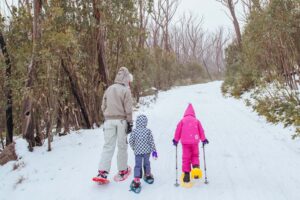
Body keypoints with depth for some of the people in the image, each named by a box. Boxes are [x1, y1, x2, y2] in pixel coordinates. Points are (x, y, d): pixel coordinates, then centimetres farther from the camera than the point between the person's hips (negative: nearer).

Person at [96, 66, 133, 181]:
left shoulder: (109, 89, 8)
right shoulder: (125, 90, -7)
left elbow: (103, 106, 10)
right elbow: (128, 109, -9)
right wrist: (130, 123, -3)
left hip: (109, 120, 4)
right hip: (121, 120, -3)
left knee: (108, 146, 2)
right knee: (122, 145, 9)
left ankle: (102, 172, -9)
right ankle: (122, 170, 19)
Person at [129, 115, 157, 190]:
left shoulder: (134, 131, -9)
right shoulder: (148, 131, -8)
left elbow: (131, 141, -3)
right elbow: (151, 141, -5)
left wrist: (134, 148, 16)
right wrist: (154, 150, 3)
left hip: (138, 151, -1)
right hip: (147, 151, 1)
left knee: (138, 165, 3)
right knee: (146, 163, 21)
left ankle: (136, 180, -6)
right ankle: (147, 175, 39)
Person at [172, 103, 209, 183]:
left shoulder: (182, 120, 7)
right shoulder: (196, 120, 10)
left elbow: (178, 131, 7)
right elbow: (201, 131, 11)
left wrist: (176, 140, 18)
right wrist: (204, 139, 24)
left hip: (185, 142, -1)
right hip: (194, 141, 1)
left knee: (186, 158, 5)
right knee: (195, 155, 19)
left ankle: (186, 174, 3)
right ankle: (196, 166, -7)